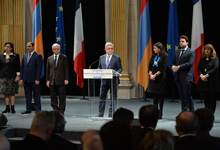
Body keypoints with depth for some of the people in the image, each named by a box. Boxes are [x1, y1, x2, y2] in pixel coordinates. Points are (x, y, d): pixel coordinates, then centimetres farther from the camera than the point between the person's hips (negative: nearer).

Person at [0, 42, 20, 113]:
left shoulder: (15, 56, 1)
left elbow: (18, 66, -1)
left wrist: (18, 76, -8)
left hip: (12, 76, -3)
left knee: (12, 92, -2)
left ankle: (12, 108, 1)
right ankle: (7, 108, 8)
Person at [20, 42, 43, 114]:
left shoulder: (38, 56, -4)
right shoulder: (25, 56, 14)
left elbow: (39, 68, -9)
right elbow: (22, 67, 16)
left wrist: (37, 79, -15)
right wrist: (21, 78, 8)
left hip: (34, 80, -6)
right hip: (26, 80, 6)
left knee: (36, 95, 0)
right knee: (27, 95, 9)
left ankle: (38, 109, 5)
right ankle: (28, 109, 15)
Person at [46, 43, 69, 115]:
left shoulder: (64, 57, 3)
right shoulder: (49, 58, 13)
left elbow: (66, 69, -1)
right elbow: (47, 70, 13)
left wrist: (66, 79, -9)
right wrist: (47, 80, 4)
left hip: (61, 81, -3)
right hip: (52, 81, 3)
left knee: (62, 97, -1)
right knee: (53, 97, 3)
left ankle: (61, 111, 6)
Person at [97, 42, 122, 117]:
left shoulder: (117, 58, 1)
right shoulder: (102, 57, 11)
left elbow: (120, 68, -1)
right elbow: (99, 67, 16)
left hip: (113, 81, -3)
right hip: (104, 81, 3)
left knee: (113, 97, 1)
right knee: (102, 97, 4)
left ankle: (111, 113, 9)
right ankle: (100, 113, 10)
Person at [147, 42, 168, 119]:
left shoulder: (165, 56, -5)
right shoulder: (153, 56, 13)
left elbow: (163, 68, -12)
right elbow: (150, 66, 11)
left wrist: (155, 75, -15)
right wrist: (151, 74, -6)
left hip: (160, 78, -5)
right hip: (153, 78, 5)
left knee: (160, 96, -1)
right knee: (154, 96, 5)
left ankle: (160, 114, 4)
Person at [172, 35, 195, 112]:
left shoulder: (191, 52, -3)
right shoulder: (176, 52, 18)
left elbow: (190, 63, -14)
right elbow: (173, 62, 19)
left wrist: (179, 67, -18)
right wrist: (173, 66, -6)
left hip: (186, 77, -6)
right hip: (178, 77, 6)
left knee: (187, 96, -8)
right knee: (182, 96, 8)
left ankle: (191, 112, -1)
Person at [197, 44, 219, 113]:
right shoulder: (202, 59, 15)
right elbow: (198, 69, 8)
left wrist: (207, 75, -20)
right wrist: (201, 75, -14)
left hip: (212, 82, -4)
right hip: (203, 82, 4)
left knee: (212, 99, -2)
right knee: (205, 99, 5)